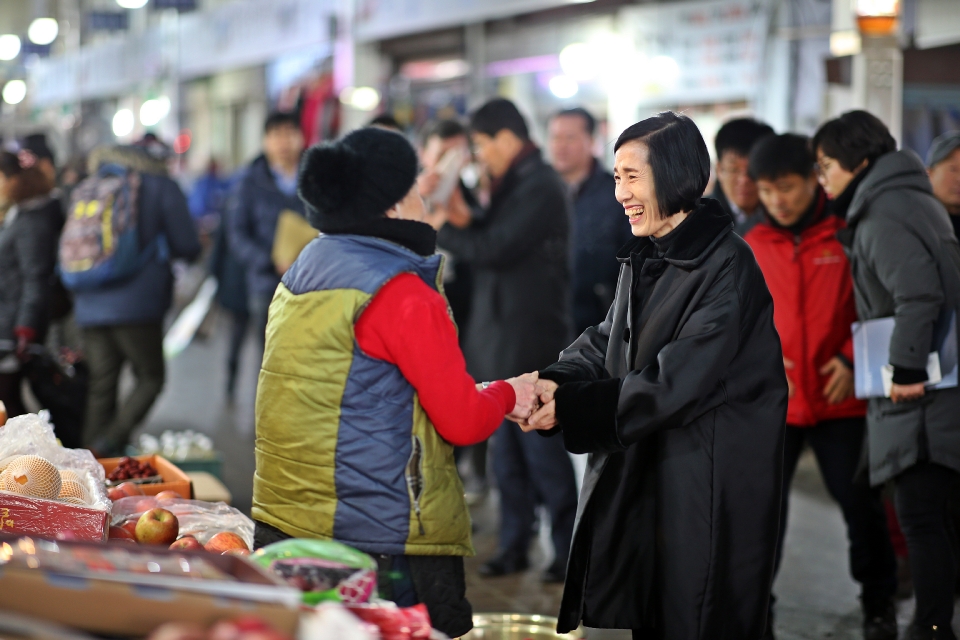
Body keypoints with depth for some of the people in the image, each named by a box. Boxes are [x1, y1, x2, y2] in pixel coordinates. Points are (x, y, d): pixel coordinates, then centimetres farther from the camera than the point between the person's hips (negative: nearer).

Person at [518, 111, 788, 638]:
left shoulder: (727, 268, -18)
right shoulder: (645, 259, 10)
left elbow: (675, 383, -23)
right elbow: (605, 343, 6)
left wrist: (568, 405, -23)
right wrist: (550, 382, -15)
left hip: (710, 490, -8)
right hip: (643, 474, 8)